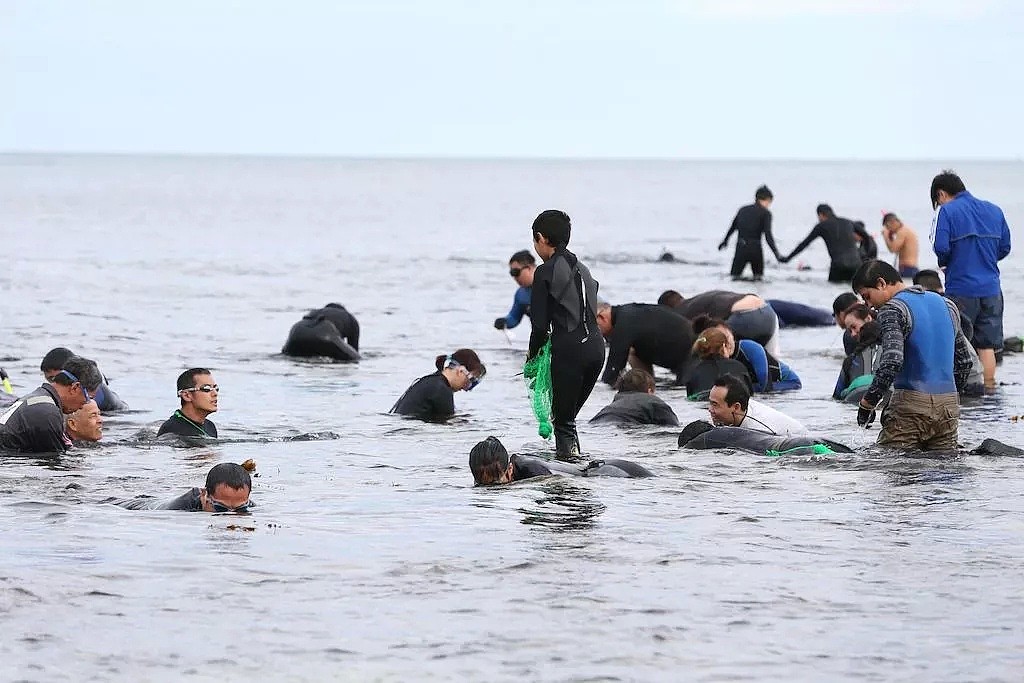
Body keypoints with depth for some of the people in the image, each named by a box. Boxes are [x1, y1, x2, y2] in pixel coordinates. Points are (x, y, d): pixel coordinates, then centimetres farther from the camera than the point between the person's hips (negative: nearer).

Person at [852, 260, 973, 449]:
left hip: (913, 405, -7)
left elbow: (892, 361, -21)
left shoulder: (892, 310, -8)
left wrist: (867, 403, -13)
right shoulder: (947, 305, 17)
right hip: (949, 404, 7)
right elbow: (964, 360, 22)